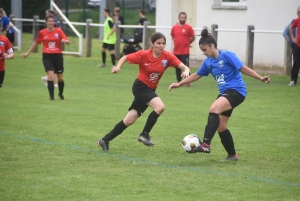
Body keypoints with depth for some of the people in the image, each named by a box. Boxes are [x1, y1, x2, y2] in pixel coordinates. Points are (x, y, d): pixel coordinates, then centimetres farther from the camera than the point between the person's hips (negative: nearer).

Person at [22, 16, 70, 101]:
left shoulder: (59, 31, -1)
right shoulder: (42, 32, 2)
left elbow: (68, 42, -6)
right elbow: (36, 43, 17)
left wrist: (65, 41, -30)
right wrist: (28, 52, 21)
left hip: (58, 56, 1)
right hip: (47, 56, -1)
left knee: (60, 78, 10)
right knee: (51, 76, -18)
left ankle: (61, 94, 37)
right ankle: (51, 97, -13)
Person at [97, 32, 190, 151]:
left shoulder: (167, 57, -9)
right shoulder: (143, 55, -16)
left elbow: (184, 67, -14)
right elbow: (125, 58, -4)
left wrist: (186, 71, -37)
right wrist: (118, 67, -23)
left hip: (150, 90, 5)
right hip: (140, 86, -5)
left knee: (130, 120, 6)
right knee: (160, 107, -27)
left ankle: (105, 140, 16)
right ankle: (144, 134, -12)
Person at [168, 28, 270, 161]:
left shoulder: (227, 55, -11)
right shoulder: (208, 62, 10)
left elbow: (243, 68, -12)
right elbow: (196, 75, 23)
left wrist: (260, 78, -22)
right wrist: (179, 84, 22)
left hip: (236, 91, -9)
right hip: (225, 93, 9)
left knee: (214, 109, -30)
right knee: (220, 126, 7)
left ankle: (206, 144, -38)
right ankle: (232, 155, 23)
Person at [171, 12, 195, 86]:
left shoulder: (189, 27, -5)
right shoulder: (174, 27, 6)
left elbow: (193, 38, 2)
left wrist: (186, 43, 6)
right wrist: (177, 43, 13)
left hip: (185, 52, -4)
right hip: (176, 51, 4)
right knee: (177, 68, 10)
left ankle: (188, 82, -1)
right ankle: (179, 81, 20)